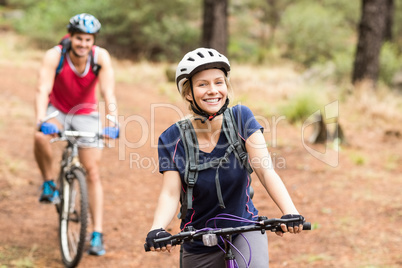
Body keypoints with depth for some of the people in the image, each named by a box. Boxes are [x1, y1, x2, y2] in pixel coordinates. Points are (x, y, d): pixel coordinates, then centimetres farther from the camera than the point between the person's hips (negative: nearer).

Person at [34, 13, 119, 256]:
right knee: (41, 137, -35)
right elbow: (43, 90, -33)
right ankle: (49, 184, -9)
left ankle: (97, 235, -2)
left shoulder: (101, 57, -22)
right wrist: (41, 121, -50)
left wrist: (113, 123, -45)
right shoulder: (55, 56, -24)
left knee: (93, 172, -6)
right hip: (57, 111, -1)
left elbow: (109, 93, -29)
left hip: (86, 114, 1)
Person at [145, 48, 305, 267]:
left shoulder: (241, 119, -11)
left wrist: (290, 212, -36)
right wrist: (156, 230, -38)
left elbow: (265, 170, -19)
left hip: (245, 230, -1)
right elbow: (170, 194, -17)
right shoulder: (172, 139, -11)